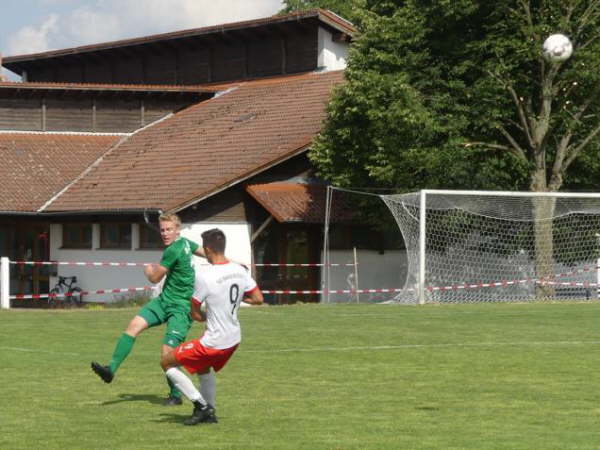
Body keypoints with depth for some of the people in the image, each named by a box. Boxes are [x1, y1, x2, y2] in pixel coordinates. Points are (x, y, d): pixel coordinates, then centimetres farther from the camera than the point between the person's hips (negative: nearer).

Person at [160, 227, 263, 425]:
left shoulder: (204, 276, -21)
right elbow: (259, 299, 5)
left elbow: (195, 314, -11)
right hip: (234, 339, 8)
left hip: (213, 342, -8)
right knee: (204, 368, 33)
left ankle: (200, 404, 4)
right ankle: (209, 412, 32)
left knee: (166, 362, 7)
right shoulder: (240, 270, -3)